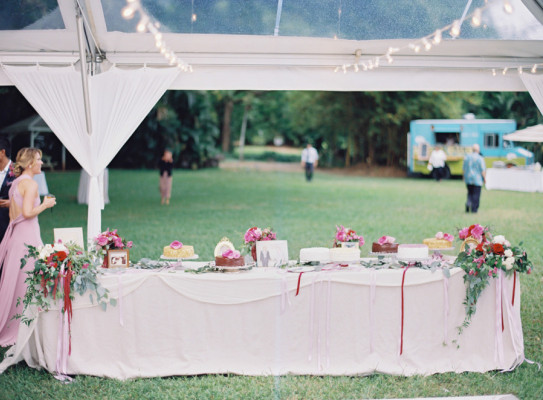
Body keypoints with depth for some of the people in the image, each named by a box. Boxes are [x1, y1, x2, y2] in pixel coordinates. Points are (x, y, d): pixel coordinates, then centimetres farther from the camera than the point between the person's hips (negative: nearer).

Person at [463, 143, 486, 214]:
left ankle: (468, 202, -7)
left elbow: (464, 168, 7)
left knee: (470, 193, 17)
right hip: (477, 179, -4)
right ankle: (474, 209, 5)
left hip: (468, 179, 4)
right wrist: (484, 178, 0)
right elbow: (483, 170, -13)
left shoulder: (466, 157, 2)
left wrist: (464, 176, 18)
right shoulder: (480, 158, -12)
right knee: (476, 194, 4)